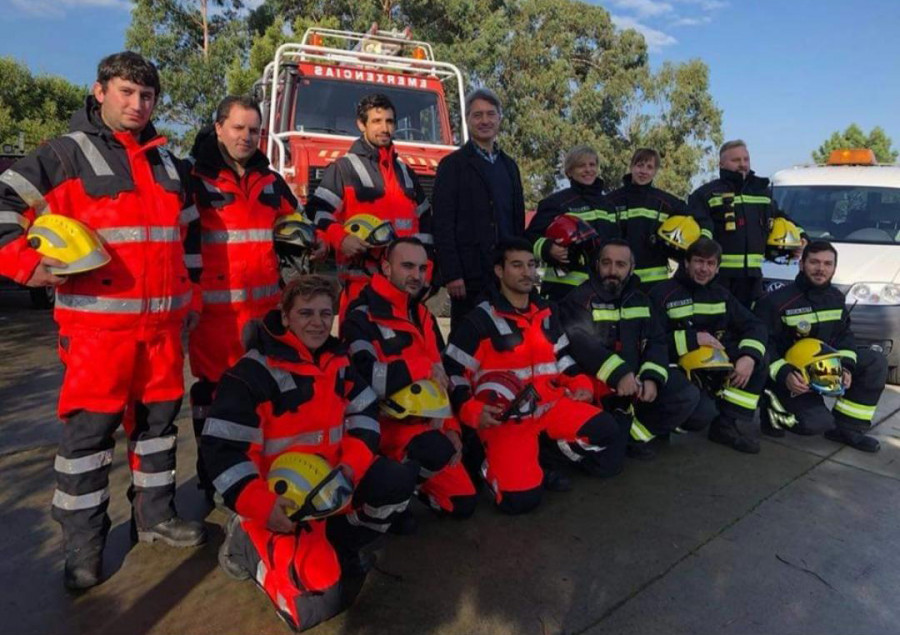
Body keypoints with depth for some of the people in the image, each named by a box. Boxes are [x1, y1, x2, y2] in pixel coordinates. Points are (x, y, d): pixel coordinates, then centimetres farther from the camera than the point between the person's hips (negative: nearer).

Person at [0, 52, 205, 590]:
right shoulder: (69, 153, 0)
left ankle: (155, 516, 27)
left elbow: (189, 231, 23)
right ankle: (83, 547, 14)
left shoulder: (166, 161, 16)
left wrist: (191, 293, 18)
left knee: (159, 418, 11)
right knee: (90, 428, 0)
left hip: (163, 320, 5)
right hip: (98, 320, -5)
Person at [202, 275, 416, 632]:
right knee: (324, 595, -18)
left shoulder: (336, 360, 4)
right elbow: (221, 448, -19)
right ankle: (249, 544, 6)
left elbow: (364, 412, 8)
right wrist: (262, 506, -28)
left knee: (397, 484, -8)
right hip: (279, 500, -7)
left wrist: (353, 463, -10)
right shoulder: (254, 372, -18)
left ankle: (337, 546, 7)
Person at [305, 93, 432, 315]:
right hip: (361, 277, -5)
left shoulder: (405, 171, 22)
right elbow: (316, 211, -4)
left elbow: (424, 217, 27)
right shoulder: (343, 168, 3)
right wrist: (340, 238, -22)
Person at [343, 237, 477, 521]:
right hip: (384, 423, -7)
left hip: (426, 422, 7)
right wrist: (423, 368, -22)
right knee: (438, 451, -35)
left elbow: (443, 377, 17)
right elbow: (363, 377, -31)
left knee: (463, 504, 6)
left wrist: (450, 427, 7)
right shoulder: (362, 317, -13)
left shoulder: (424, 316, 12)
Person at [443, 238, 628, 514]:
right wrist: (473, 411, -19)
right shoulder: (480, 320, -7)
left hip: (551, 404, 6)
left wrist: (580, 383, 5)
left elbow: (561, 356, 23)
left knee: (607, 431, -14)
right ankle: (496, 463, 10)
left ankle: (546, 456, 3)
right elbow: (452, 371, -5)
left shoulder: (545, 312, 13)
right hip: (504, 416, -6)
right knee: (521, 498, -23)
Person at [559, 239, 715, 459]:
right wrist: (618, 373, -30)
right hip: (599, 382, -5)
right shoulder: (580, 298, -6)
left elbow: (657, 341, 6)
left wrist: (652, 377, -13)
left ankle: (635, 434, 4)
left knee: (687, 396, -9)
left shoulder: (640, 299, 13)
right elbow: (580, 343, -21)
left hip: (638, 378, 5)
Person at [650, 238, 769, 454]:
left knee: (759, 358, -15)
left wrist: (749, 356, -18)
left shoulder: (721, 294, 10)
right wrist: (693, 338, -24)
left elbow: (755, 326, 2)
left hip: (716, 365, 6)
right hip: (679, 369, -6)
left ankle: (726, 425, -9)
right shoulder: (663, 293, -9)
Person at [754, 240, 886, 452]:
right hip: (791, 375, -7)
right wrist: (783, 374, -29)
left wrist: (845, 365, -9)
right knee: (818, 423, -25)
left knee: (876, 362, -6)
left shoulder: (836, 297, 5)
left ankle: (847, 428, 1)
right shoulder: (776, 301, -17)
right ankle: (772, 408, 7)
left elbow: (845, 335, 9)